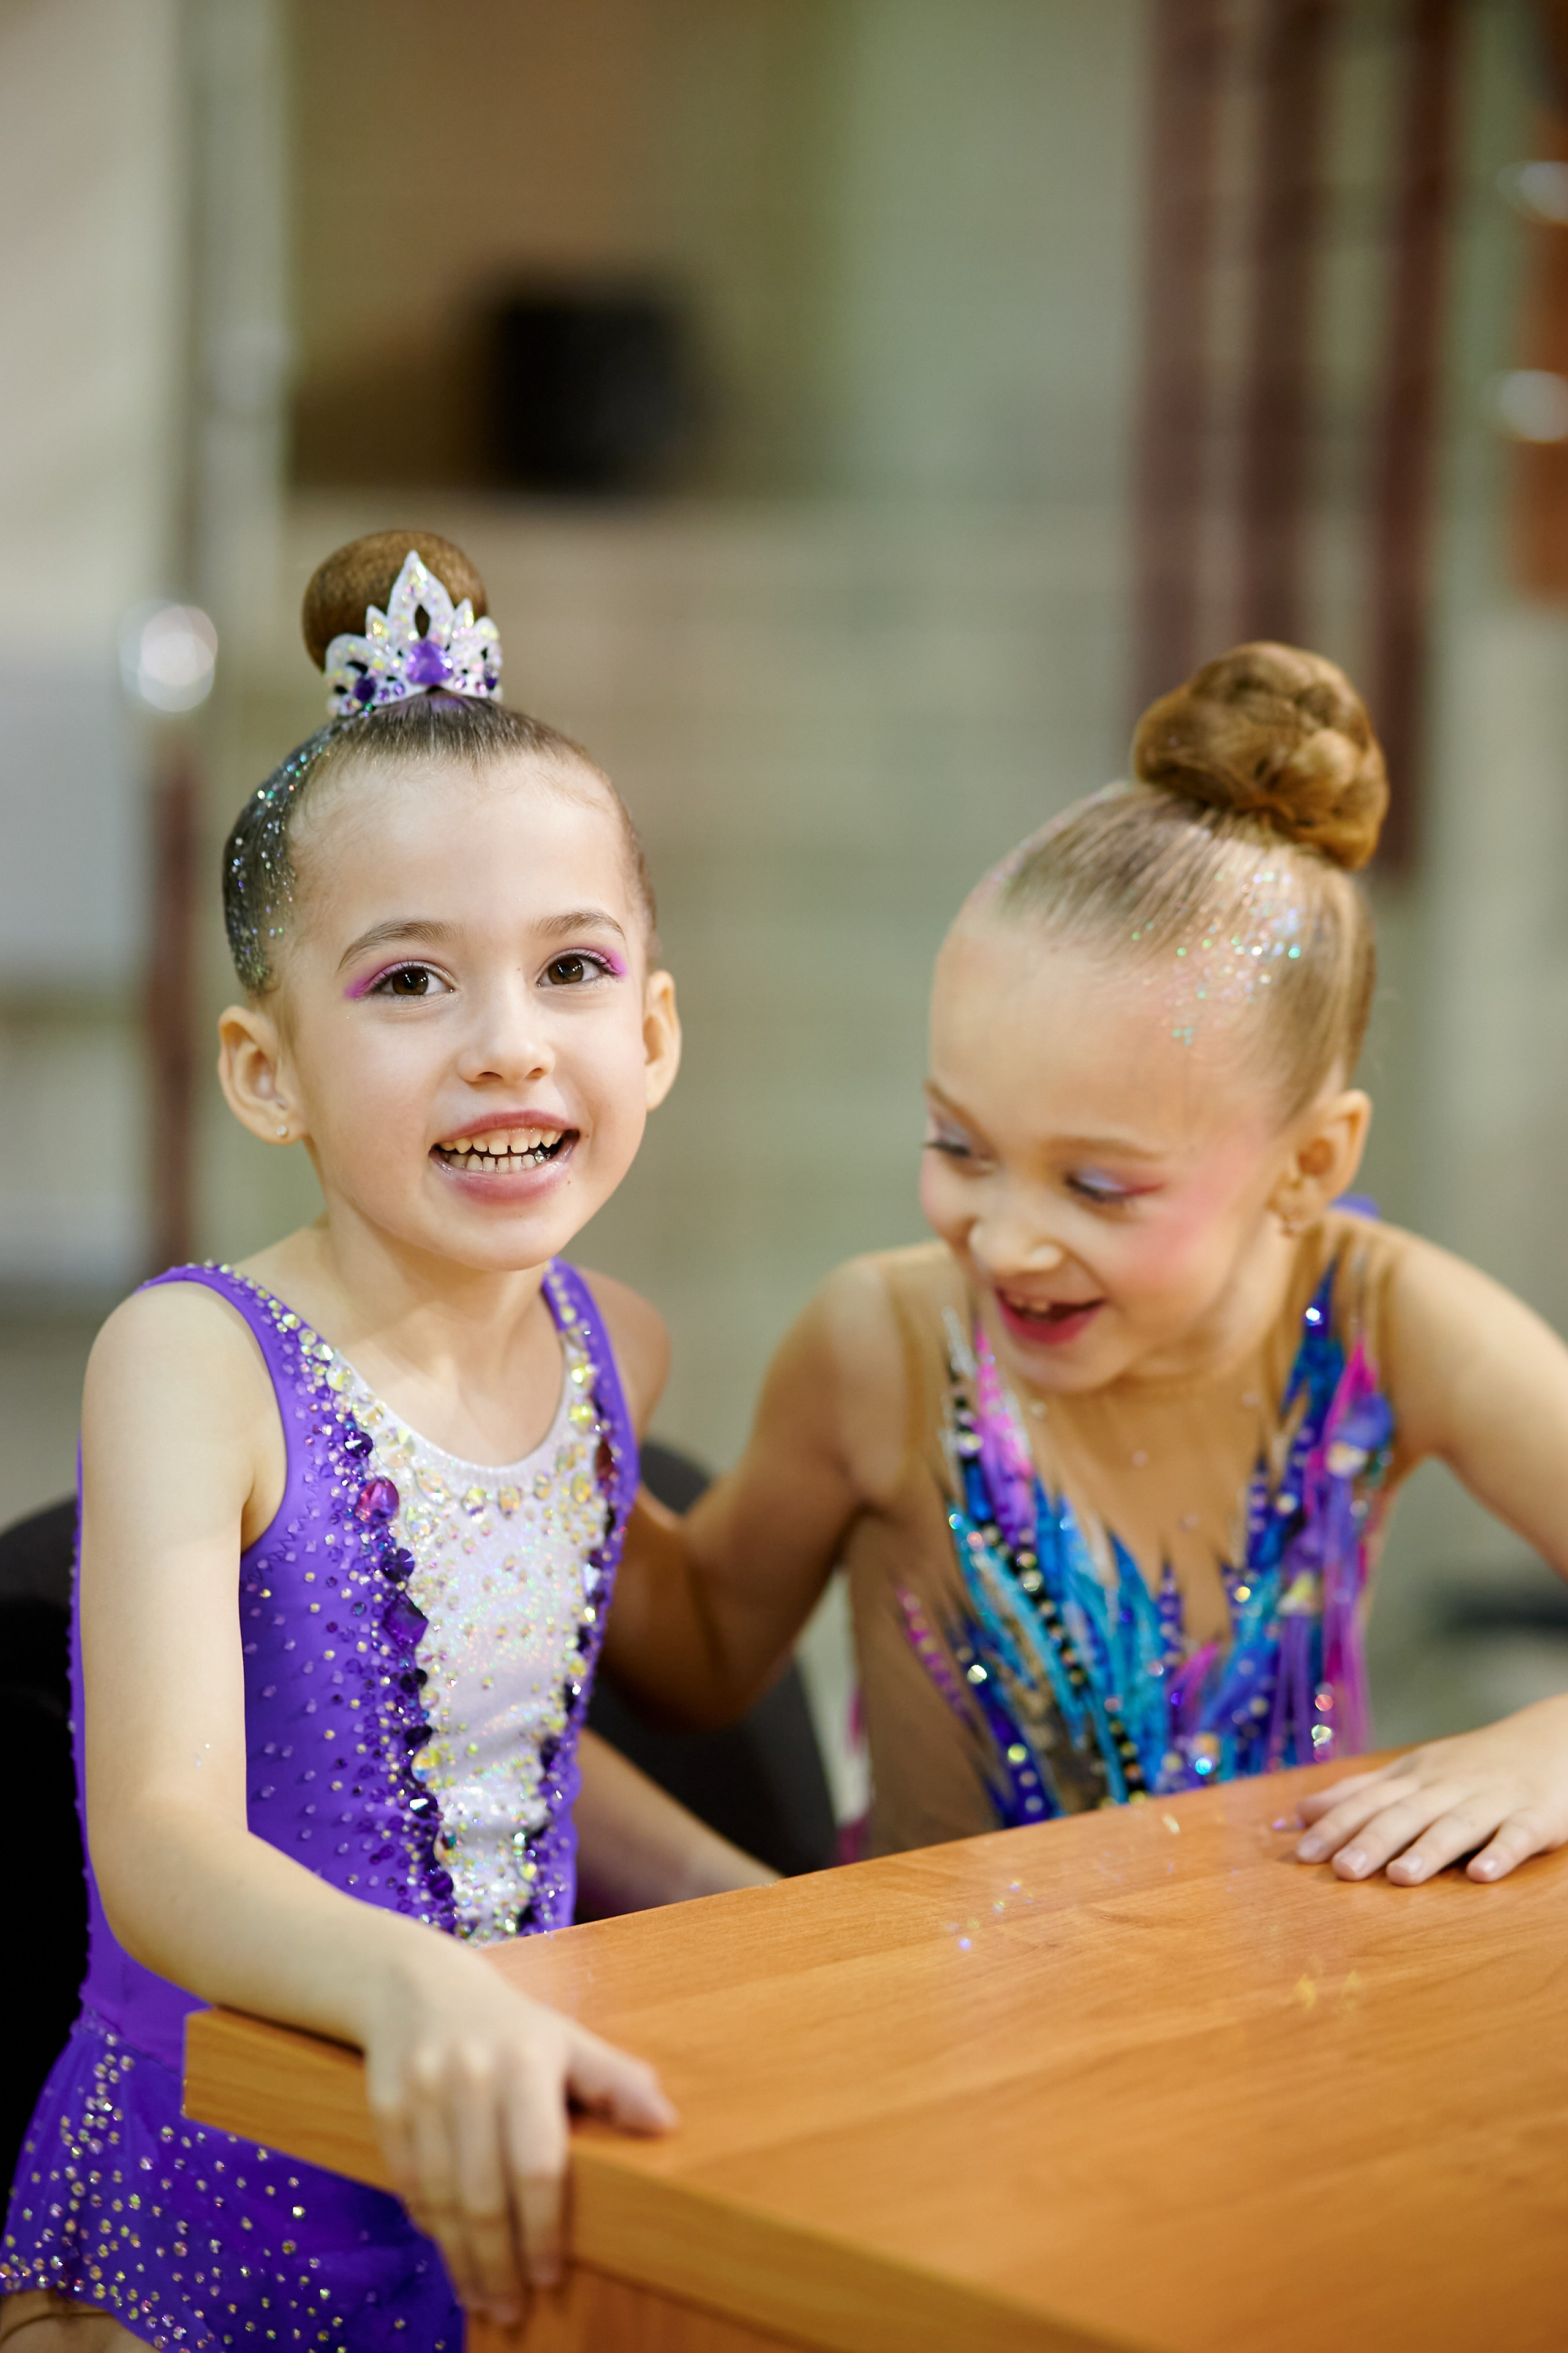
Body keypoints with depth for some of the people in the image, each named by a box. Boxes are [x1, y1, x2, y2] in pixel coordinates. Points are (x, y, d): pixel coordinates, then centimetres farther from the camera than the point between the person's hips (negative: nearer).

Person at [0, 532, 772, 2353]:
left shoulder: (615, 1352, 1)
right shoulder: (194, 1363, -16)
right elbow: (161, 1843, -27)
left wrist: (773, 1924, 7)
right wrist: (412, 1988, -45)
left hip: (517, 2183, 4)